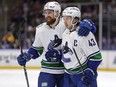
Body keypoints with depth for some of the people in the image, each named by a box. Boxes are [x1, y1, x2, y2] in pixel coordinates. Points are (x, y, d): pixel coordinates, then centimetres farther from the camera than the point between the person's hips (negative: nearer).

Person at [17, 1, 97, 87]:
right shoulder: (40, 29, 0)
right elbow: (37, 49, 13)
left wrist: (87, 25, -37)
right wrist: (26, 56, -2)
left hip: (67, 70, -2)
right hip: (48, 70, 2)